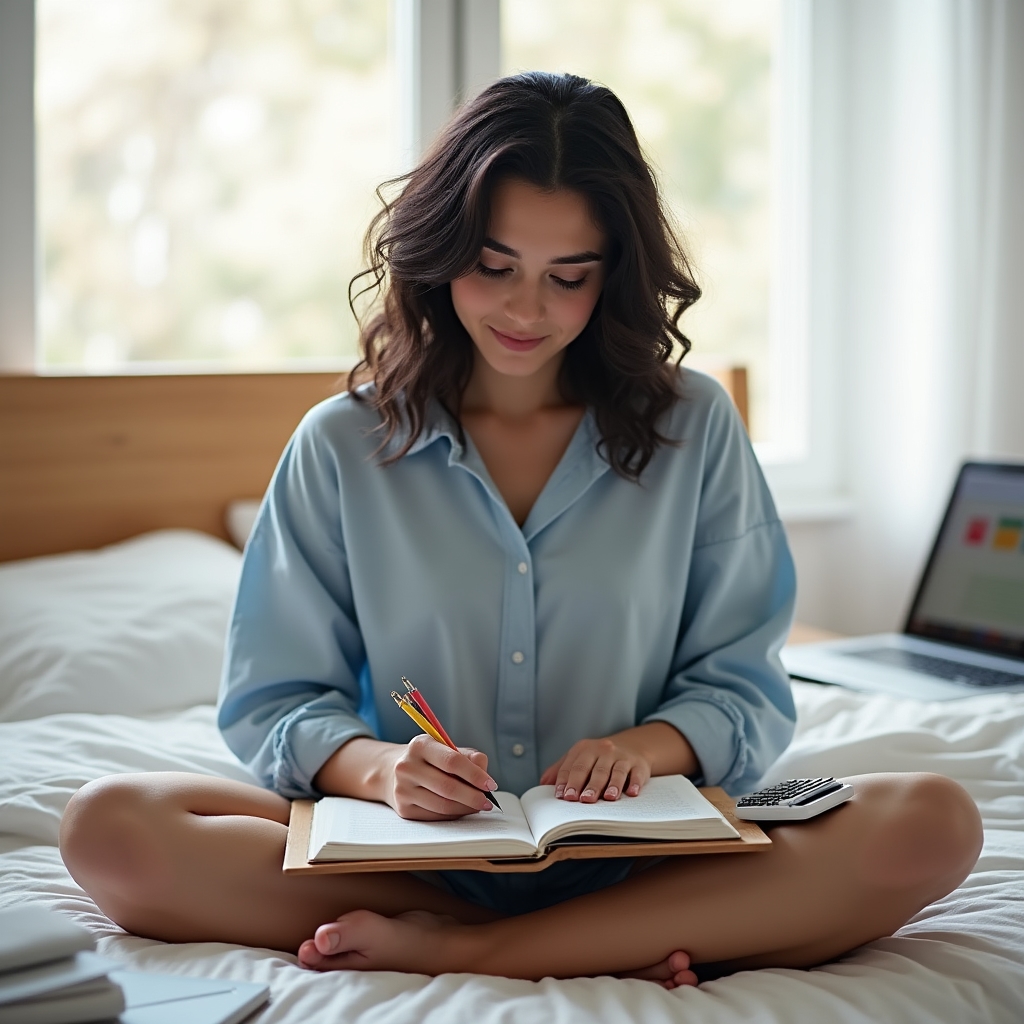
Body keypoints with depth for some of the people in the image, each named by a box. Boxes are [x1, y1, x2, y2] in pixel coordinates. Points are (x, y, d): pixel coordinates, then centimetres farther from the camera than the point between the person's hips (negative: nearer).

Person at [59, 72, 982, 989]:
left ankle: (452, 951, -23)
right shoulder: (341, 447, 6)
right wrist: (377, 767, -18)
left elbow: (743, 690, 8)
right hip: (410, 859, 0)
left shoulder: (694, 429, 7)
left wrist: (649, 746, -15)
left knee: (934, 823, -26)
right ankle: (612, 953, -23)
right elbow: (277, 701, 4)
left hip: (637, 861, 0)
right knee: (109, 828, -25)